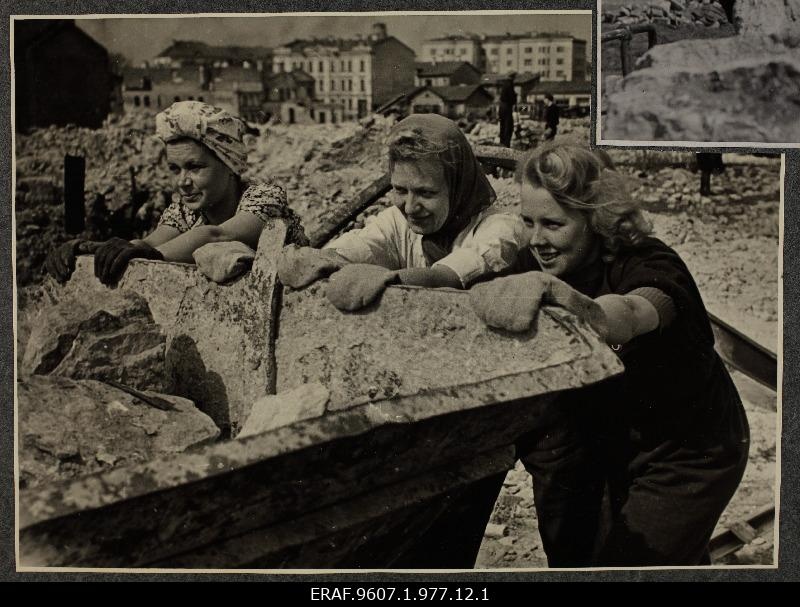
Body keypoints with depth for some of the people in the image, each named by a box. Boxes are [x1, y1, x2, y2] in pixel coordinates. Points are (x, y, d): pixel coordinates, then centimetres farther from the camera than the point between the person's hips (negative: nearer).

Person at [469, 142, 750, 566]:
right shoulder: (546, 267, -8)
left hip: (689, 456, -6)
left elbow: (626, 319, -52)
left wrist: (551, 290, -70)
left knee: (623, 564, -3)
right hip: (614, 448, 7)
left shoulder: (651, 266, -28)